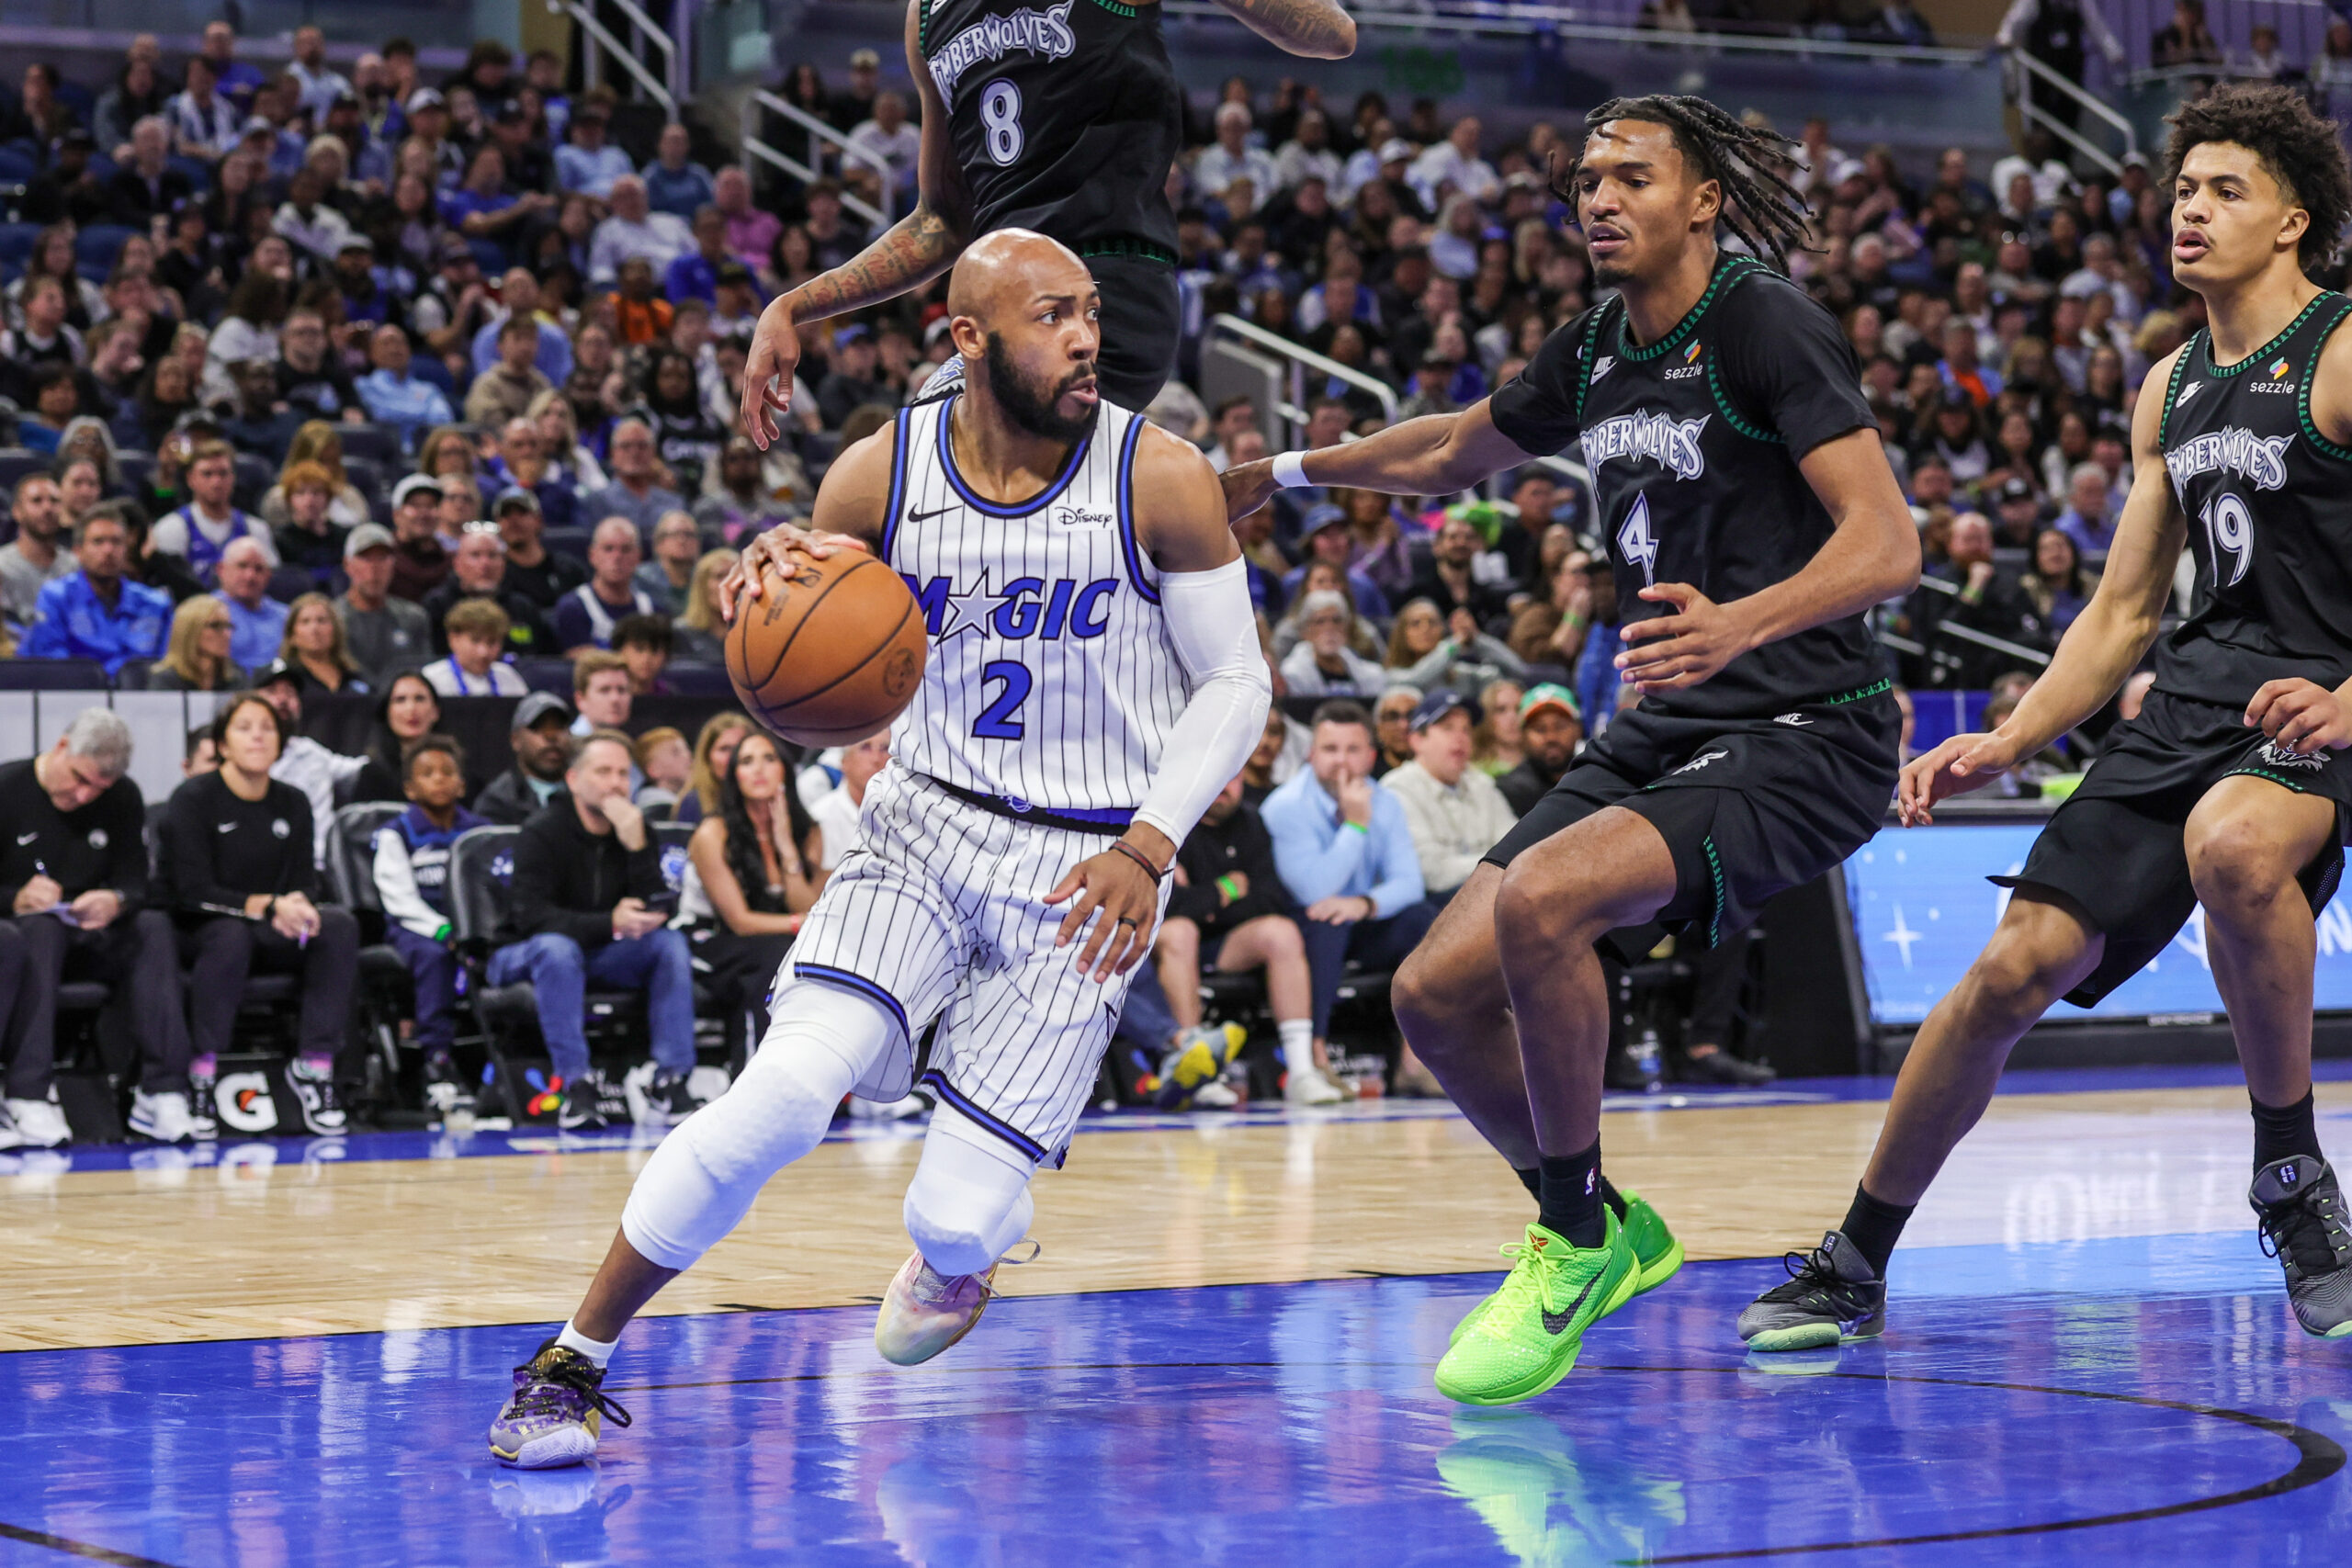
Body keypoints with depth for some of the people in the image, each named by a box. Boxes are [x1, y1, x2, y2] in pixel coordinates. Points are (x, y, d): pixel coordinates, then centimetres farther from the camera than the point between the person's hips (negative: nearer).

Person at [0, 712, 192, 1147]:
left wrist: (115, 902, -24)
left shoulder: (123, 799, 6)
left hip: (90, 946, 4)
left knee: (155, 925, -24)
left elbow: (136, 883, 1)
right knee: (43, 928, -37)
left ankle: (163, 1095, -32)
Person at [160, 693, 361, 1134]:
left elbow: (304, 884, 6)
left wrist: (297, 907, -21)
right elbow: (192, 892, -16)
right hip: (194, 932, -5)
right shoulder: (193, 800, -8)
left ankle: (316, 1062, -25)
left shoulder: (292, 804, 8)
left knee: (339, 924, -23)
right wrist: (266, 906, -28)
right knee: (230, 935, -39)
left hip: (270, 934, 5)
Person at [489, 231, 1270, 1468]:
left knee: (961, 1214, -7)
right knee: (785, 1094, -22)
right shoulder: (878, 478, -6)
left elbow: (1234, 683, -2)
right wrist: (773, 579, -17)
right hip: (925, 819, 1)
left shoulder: (1160, 480, -11)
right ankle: (568, 1364, -7)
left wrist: (1150, 846, -16)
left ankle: (951, 1257, 36)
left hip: (1085, 865, -1)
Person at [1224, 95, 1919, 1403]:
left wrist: (1740, 624, -39)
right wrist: (1283, 473, 36)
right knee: (1438, 992, -2)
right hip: (1663, 740, 8)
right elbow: (1457, 454, 32)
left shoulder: (1768, 325, -12)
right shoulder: (1597, 352, 11)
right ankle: (1605, 1230, 20)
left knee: (1540, 895, -31)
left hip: (1801, 740, -8)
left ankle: (1572, 1240, -12)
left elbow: (1889, 546, -23)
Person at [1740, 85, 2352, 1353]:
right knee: (2015, 967, -2)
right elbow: (2123, 609, 21)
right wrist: (2005, 746, 9)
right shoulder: (2170, 389, 16)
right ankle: (1856, 1264, 12)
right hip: (2194, 690, 7)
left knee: (2232, 846, -40)